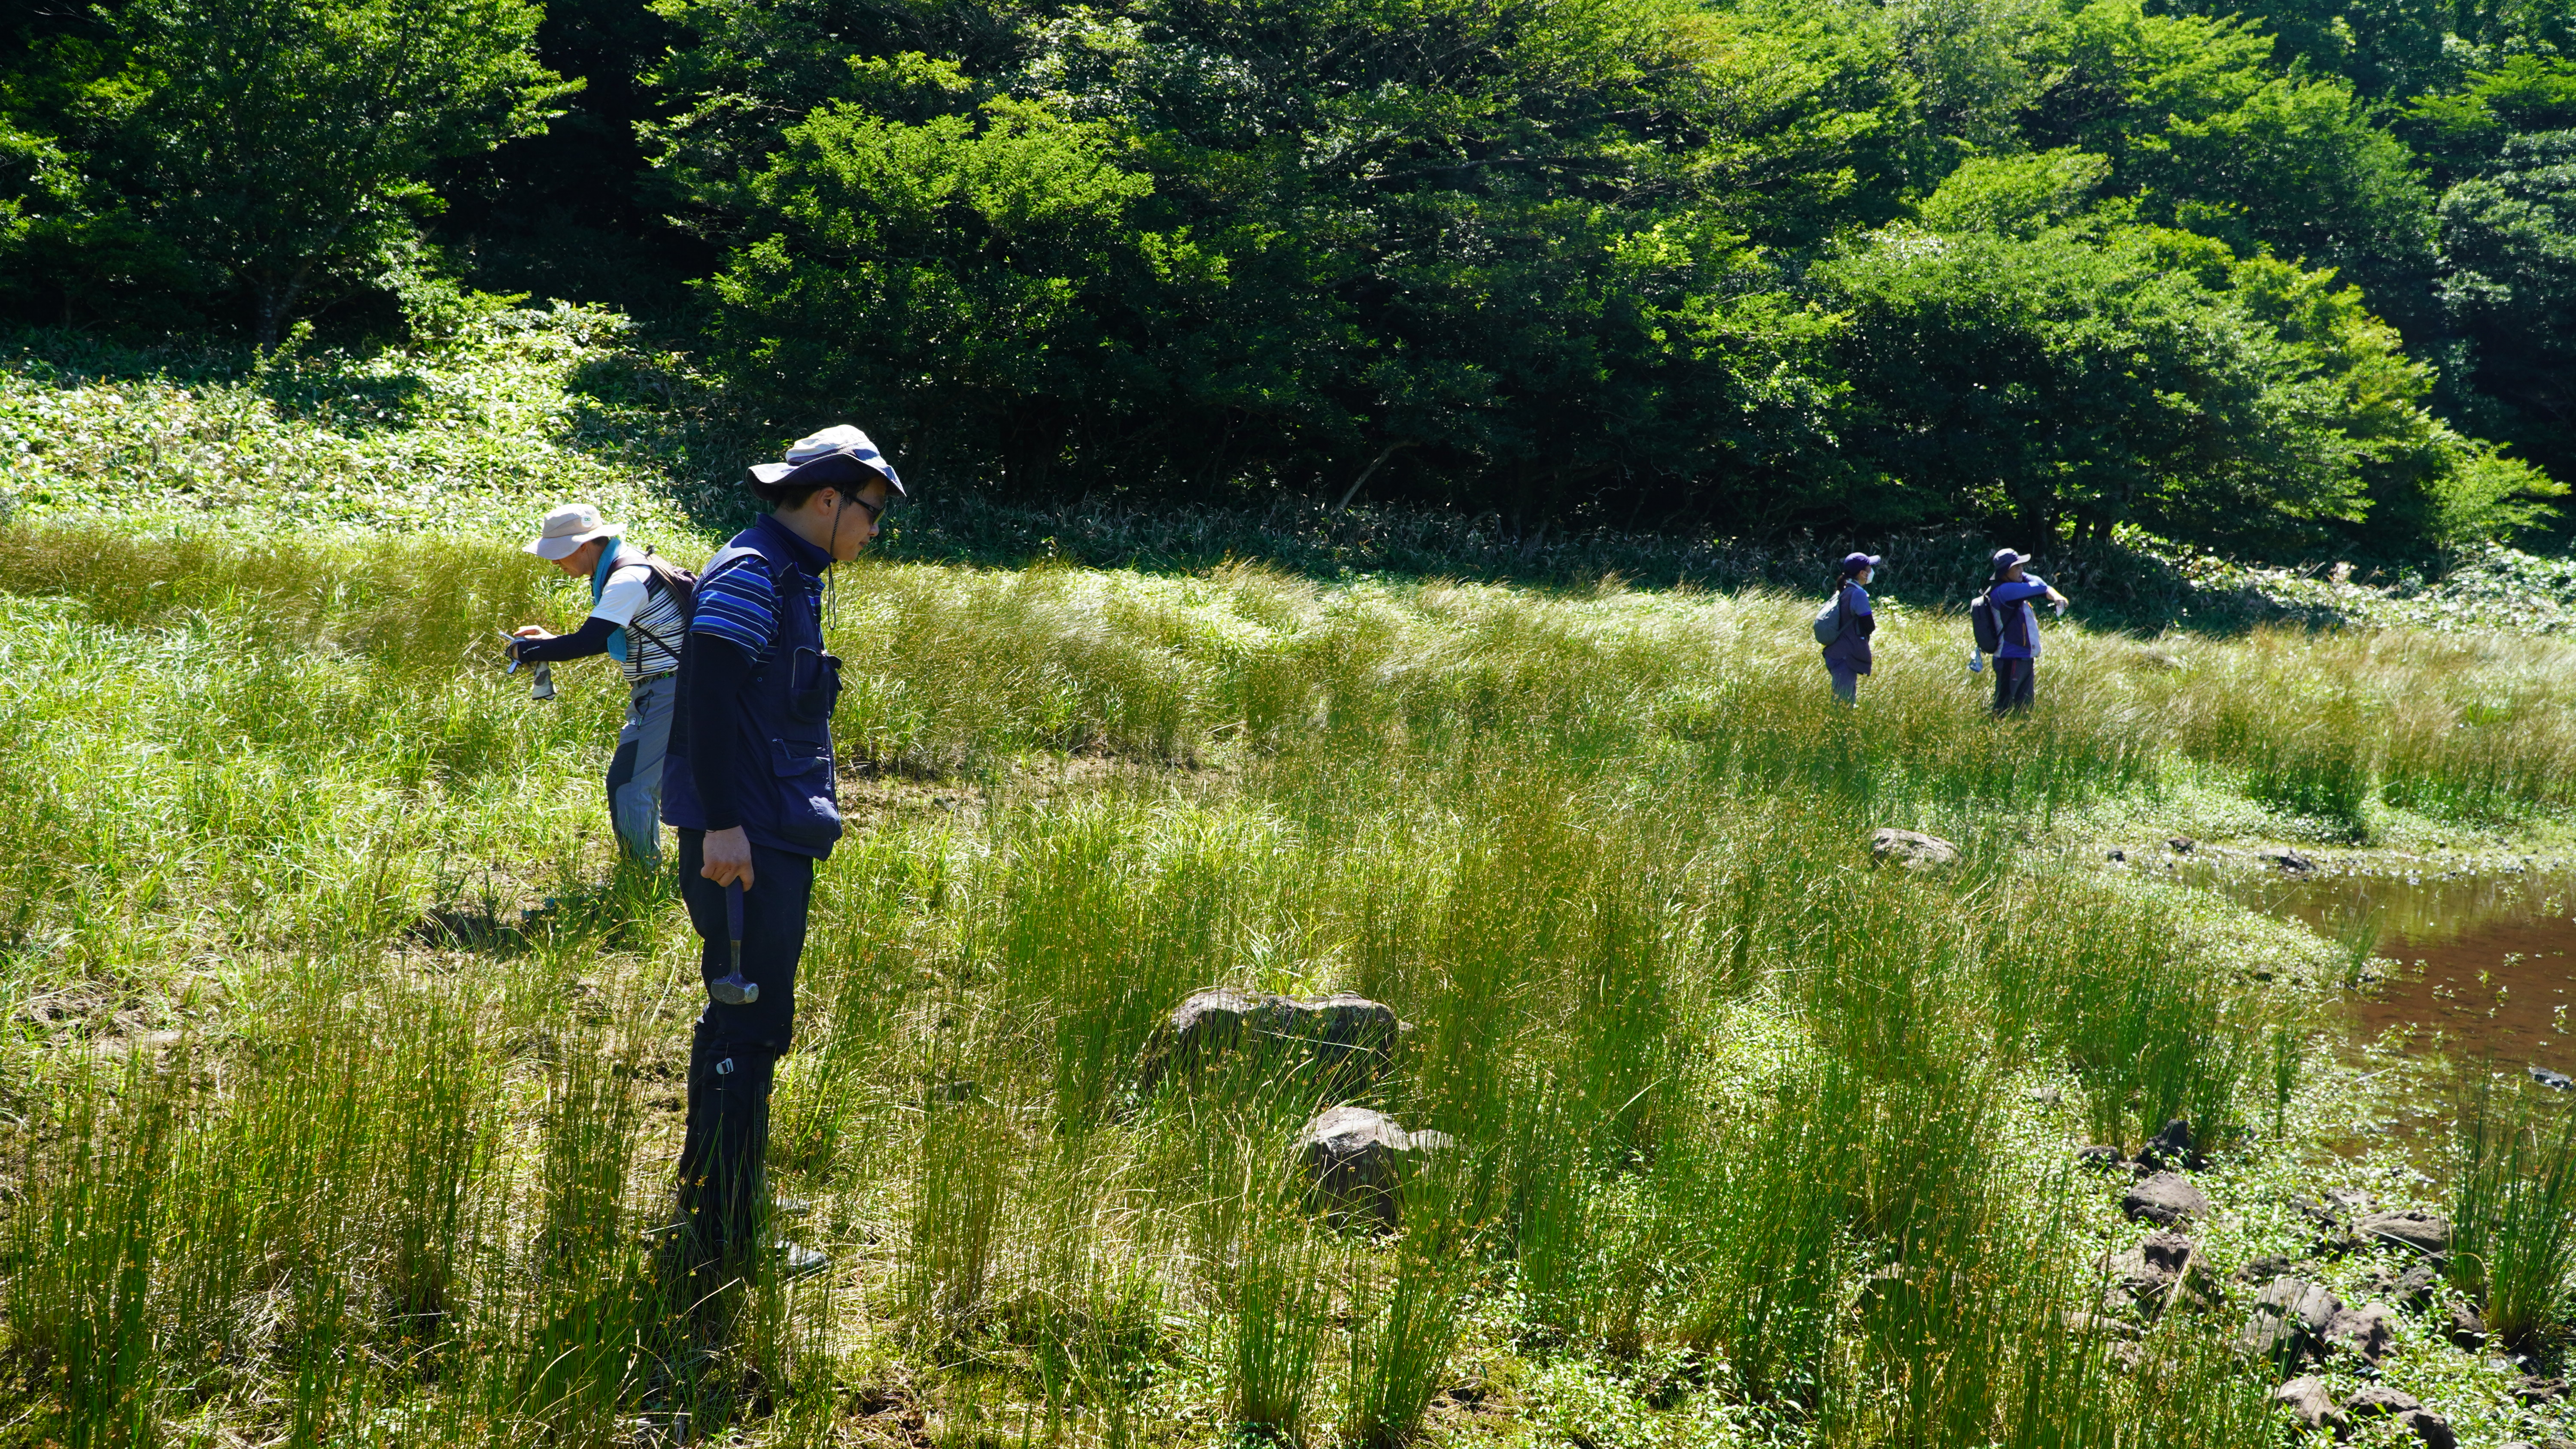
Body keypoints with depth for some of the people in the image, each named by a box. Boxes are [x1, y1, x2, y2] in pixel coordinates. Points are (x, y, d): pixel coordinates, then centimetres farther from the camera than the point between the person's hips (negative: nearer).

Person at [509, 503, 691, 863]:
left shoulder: (627, 579, -22)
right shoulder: (619, 568, 10)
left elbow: (587, 643, -29)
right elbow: (604, 638, 19)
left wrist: (526, 650, -16)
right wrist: (548, 640, 9)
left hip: (666, 694, -10)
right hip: (659, 690, 10)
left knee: (629, 785, -7)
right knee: (650, 783, 17)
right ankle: (647, 867, 26)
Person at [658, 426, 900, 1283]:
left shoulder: (790, 578, 19)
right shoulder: (750, 574, -13)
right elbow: (707, 698, -22)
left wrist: (811, 811, 27)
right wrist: (721, 824, -26)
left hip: (774, 842, 11)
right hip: (744, 845, -11)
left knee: (741, 1024, 18)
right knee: (747, 1031, -7)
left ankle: (717, 1211, 30)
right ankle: (721, 1239, 0)